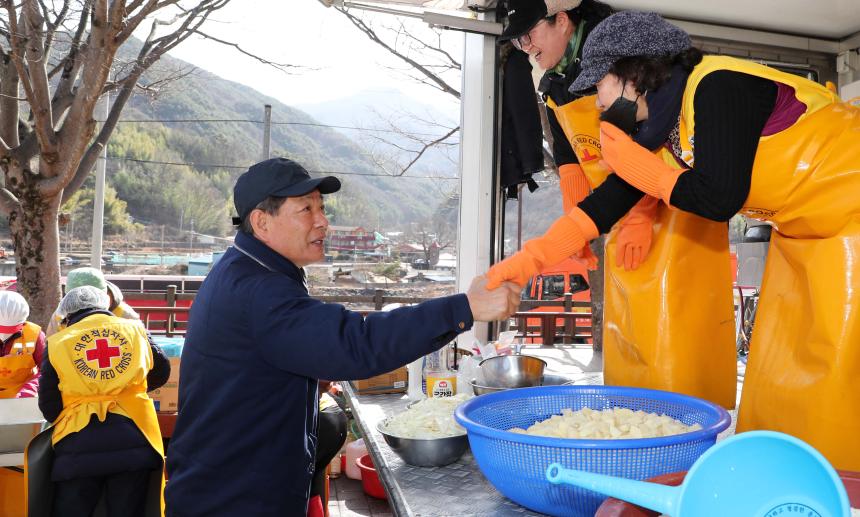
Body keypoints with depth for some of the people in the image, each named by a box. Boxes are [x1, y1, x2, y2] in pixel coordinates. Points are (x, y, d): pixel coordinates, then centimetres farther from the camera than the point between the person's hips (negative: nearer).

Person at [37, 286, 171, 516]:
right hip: (134, 441, 1)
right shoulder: (135, 330, 9)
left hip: (79, 444, -1)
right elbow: (161, 373, 22)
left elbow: (49, 409, 6)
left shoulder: (58, 343, 5)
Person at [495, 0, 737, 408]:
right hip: (623, 213, 8)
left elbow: (652, 135, -17)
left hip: (671, 203, -7)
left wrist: (641, 216, -18)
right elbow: (568, 159, 12)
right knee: (621, 324, 8)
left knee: (668, 324, -12)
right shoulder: (552, 87, 9)